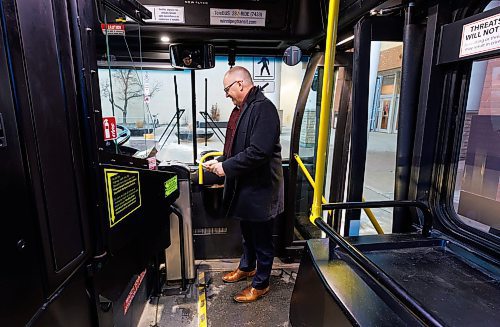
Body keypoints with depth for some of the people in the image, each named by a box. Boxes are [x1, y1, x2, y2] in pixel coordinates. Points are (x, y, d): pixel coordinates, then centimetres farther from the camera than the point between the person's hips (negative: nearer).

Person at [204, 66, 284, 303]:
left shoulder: (262, 108, -21)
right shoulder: (241, 107, 10)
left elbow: (258, 152, -29)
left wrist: (226, 167, -20)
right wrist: (220, 161, 4)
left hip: (260, 187, -9)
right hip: (244, 185, 9)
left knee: (262, 238, 11)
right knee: (247, 233, 26)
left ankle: (261, 284, 31)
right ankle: (246, 267, 49)